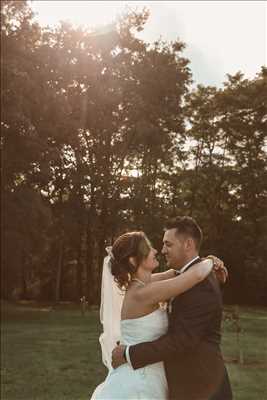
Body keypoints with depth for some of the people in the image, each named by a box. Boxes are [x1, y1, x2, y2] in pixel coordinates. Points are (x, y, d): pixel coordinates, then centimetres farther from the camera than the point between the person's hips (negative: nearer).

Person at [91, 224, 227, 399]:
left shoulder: (140, 284, 5)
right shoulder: (141, 294, -21)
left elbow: (177, 272, 21)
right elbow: (196, 274, -24)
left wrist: (208, 262, 6)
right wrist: (209, 263, -3)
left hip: (141, 382, 9)